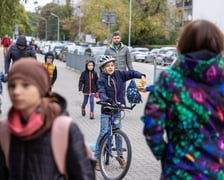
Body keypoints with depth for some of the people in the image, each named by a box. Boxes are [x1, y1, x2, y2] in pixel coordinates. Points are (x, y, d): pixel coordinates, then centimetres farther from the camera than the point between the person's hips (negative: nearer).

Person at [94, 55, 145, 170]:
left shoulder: (118, 74, 0)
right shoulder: (102, 79, -12)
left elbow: (130, 73, 2)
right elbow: (101, 92, -24)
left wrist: (141, 76, -16)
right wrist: (106, 99, -44)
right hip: (106, 110, -4)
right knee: (103, 133, -3)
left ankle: (119, 156, 26)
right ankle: (97, 158, 7)